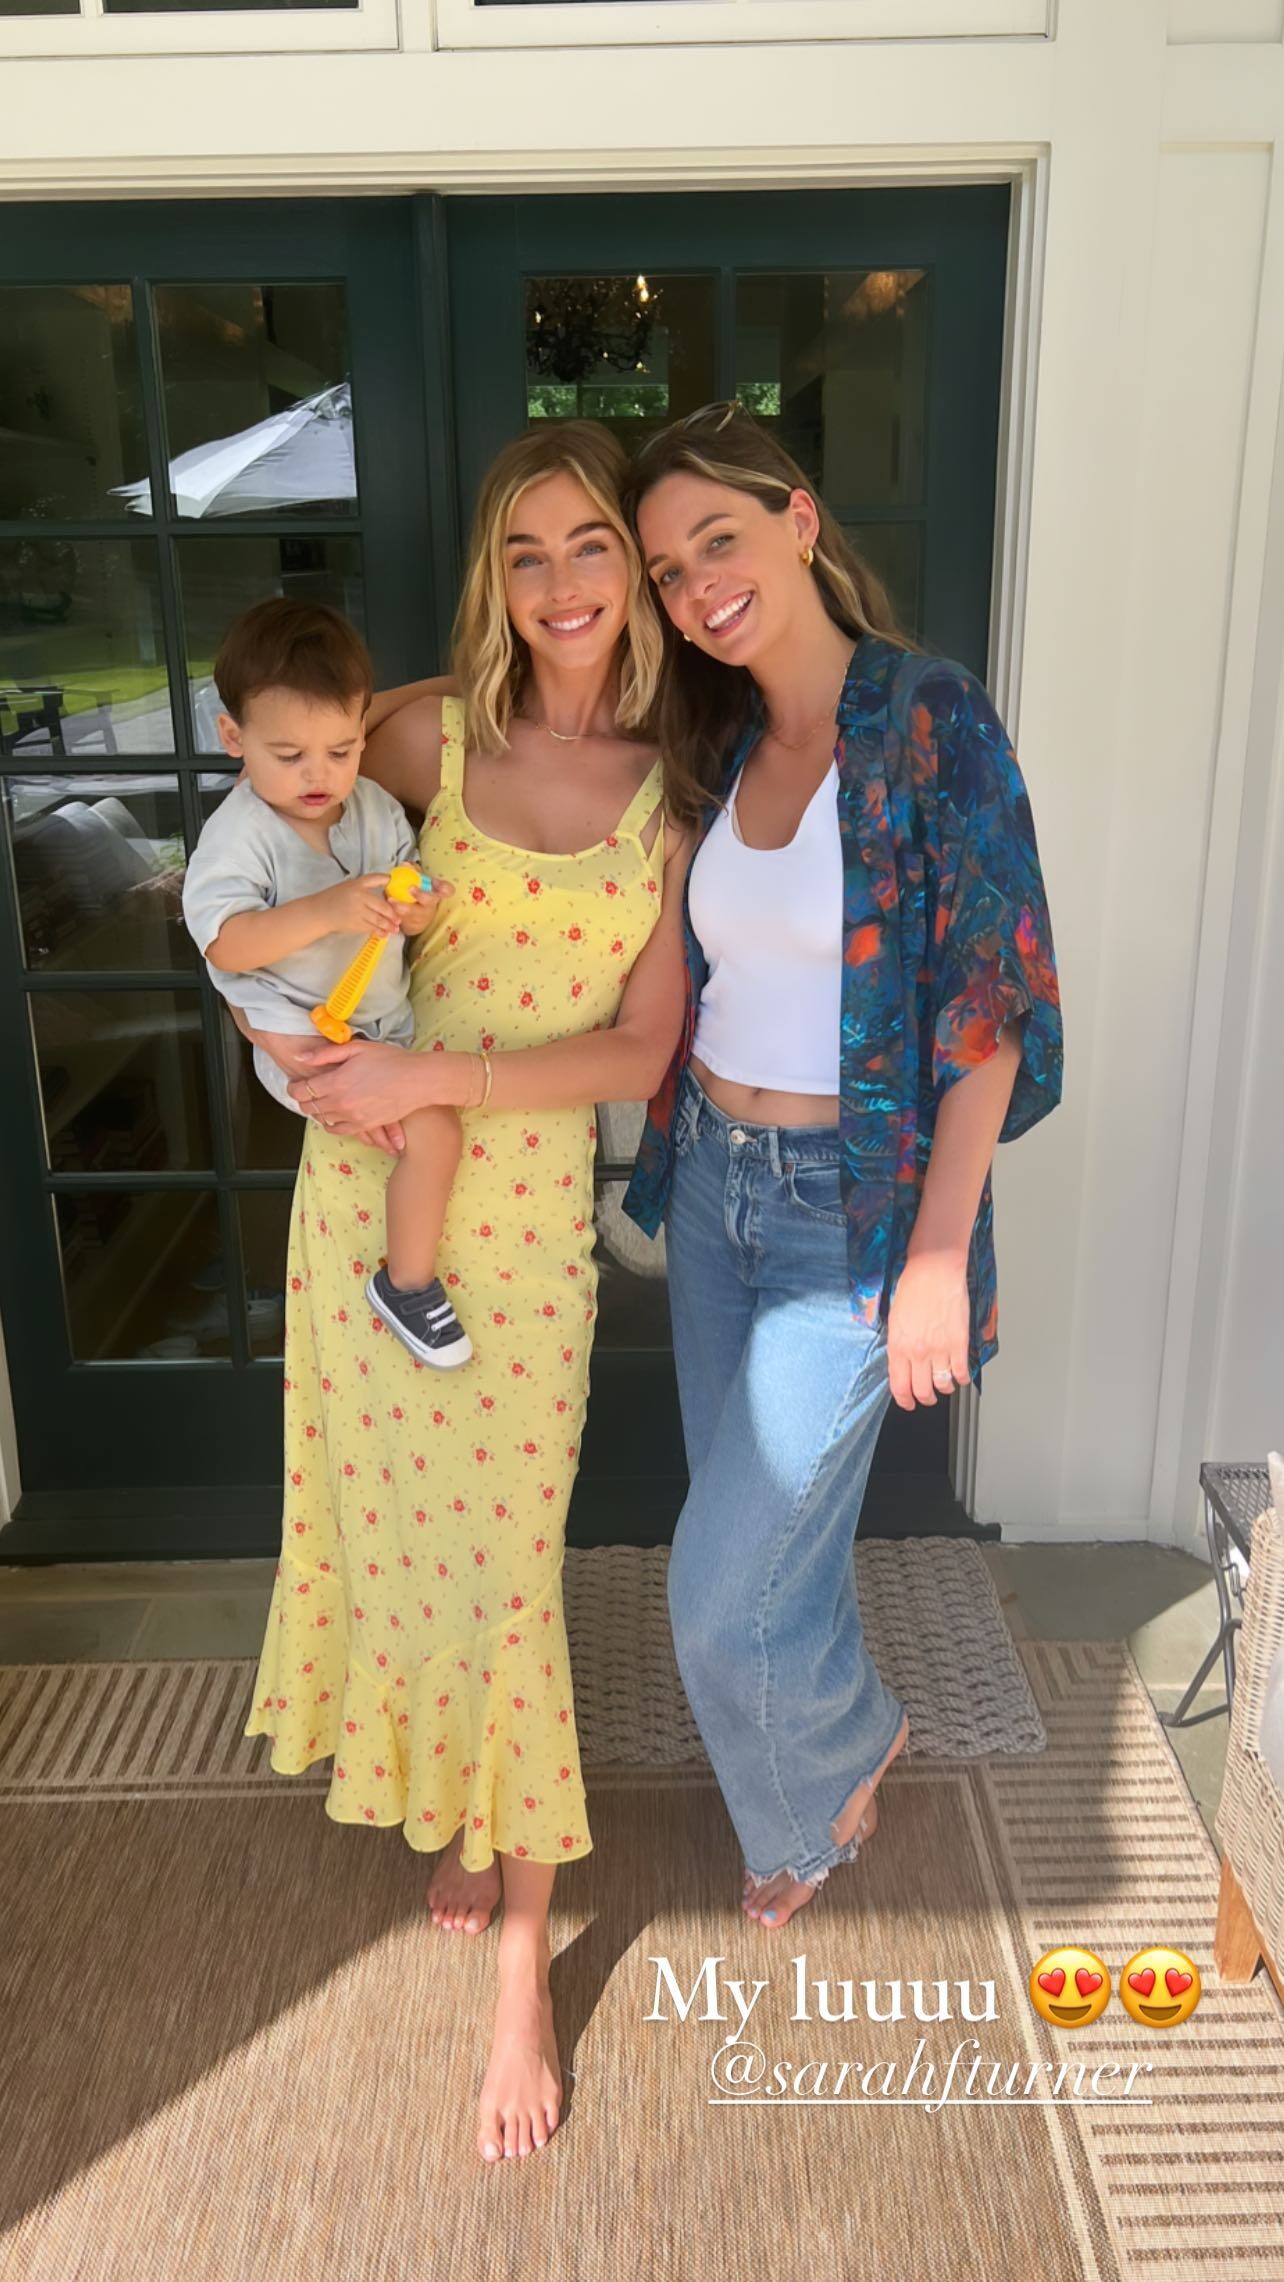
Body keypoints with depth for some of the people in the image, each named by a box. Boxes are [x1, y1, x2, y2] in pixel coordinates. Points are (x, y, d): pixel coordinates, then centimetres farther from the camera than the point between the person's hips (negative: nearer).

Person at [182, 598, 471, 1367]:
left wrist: (417, 911, -20)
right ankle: (409, 1285, -1)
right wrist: (325, 911, -36)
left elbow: (406, 905, 6)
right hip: (303, 1037, -7)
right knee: (432, 1125, -22)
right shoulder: (238, 834, -16)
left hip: (386, 1020, 8)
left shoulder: (377, 808, 2)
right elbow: (225, 944, -25)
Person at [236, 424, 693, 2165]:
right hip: (367, 1184, 2)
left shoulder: (673, 794, -1)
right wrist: (286, 1018, -4)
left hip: (527, 1211, -1)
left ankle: (522, 1960, 20)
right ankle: (457, 1811, 40)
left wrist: (429, 1077, -17)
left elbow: (641, 1052, -6)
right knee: (400, 1523, 13)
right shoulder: (430, 735, 0)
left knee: (504, 1562, 2)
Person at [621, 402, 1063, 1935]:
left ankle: (845, 1748, 34)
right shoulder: (722, 748, 6)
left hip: (852, 1207, -6)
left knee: (724, 1590, 0)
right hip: (714, 1183, 7)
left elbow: (993, 1014, -16)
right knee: (771, 1535, 20)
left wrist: (939, 1261, -18)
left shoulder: (933, 723, -15)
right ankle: (818, 1785, 45)